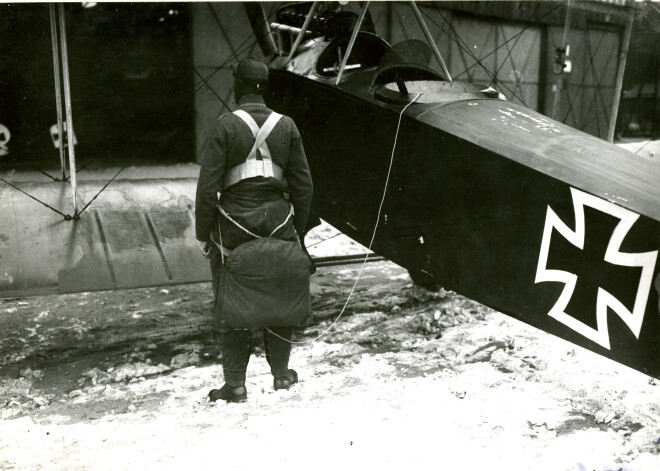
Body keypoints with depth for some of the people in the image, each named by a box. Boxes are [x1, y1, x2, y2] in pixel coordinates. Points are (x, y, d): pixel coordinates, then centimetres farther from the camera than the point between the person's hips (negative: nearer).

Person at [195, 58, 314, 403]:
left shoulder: (225, 126, -7)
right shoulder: (286, 126, 3)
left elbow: (208, 186, -10)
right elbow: (303, 185, 5)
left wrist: (203, 233, -1)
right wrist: (296, 229, 15)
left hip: (233, 225, -3)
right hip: (277, 221, 3)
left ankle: (235, 384, 14)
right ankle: (281, 374, 27)